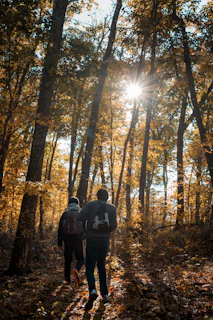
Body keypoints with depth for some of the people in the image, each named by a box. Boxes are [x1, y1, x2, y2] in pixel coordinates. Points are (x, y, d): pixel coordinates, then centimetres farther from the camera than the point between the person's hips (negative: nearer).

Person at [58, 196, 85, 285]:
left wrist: (60, 243, 6)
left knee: (67, 259, 13)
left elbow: (60, 229, 3)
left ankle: (67, 279, 11)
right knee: (81, 258, 10)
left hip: (67, 240, 2)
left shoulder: (65, 214, 6)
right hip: (78, 239, -1)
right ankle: (76, 270, -19)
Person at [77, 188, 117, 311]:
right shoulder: (112, 208, 3)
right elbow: (114, 226, -2)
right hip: (105, 240, 3)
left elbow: (80, 217, -14)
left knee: (90, 268, 2)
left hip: (92, 239, -2)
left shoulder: (91, 204, -2)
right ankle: (105, 294, 16)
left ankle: (92, 290, -23)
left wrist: (89, 221, 7)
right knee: (102, 267, 19)